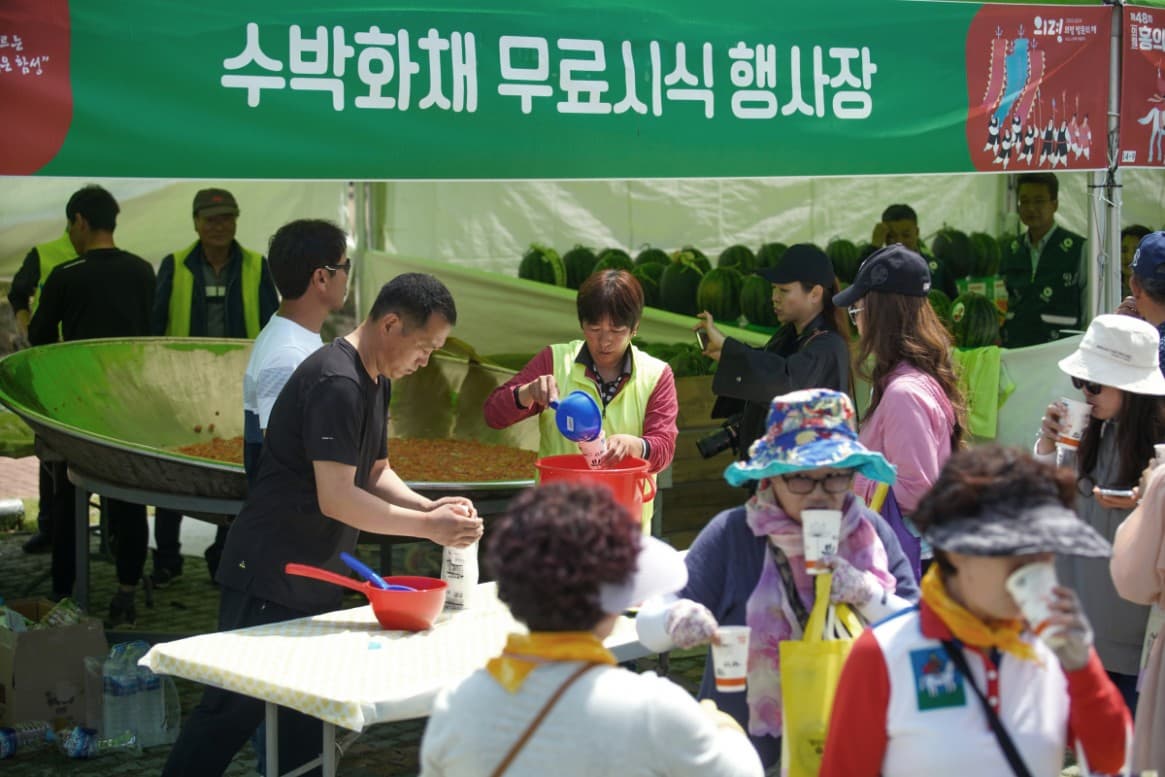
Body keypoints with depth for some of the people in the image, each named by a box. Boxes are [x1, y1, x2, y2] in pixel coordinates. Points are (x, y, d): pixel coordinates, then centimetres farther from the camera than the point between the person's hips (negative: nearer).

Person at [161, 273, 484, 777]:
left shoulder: (376, 381, 10)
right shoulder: (335, 383, -21)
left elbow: (375, 472, 16)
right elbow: (335, 499, -25)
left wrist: (428, 507, -2)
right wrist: (426, 527, -20)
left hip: (315, 582, 10)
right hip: (270, 579, -10)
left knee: (307, 723, 12)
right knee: (234, 708, -3)